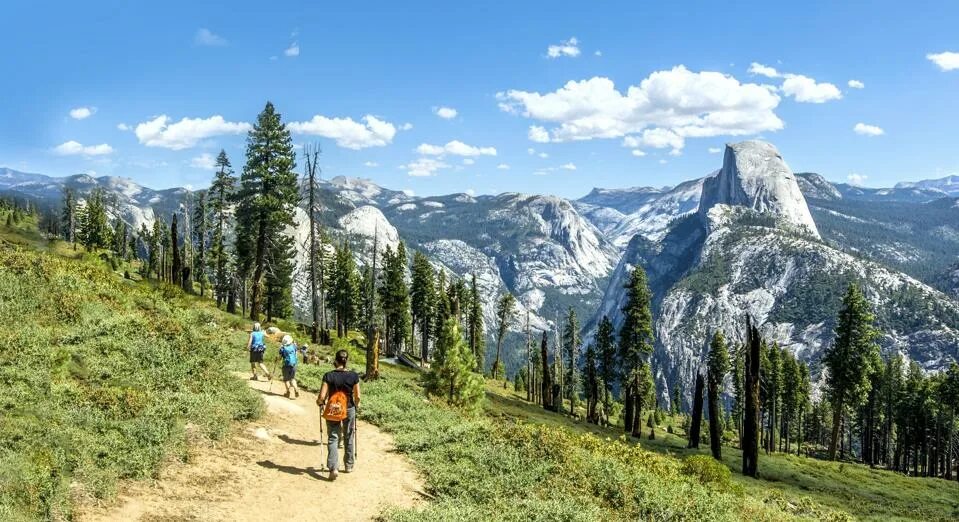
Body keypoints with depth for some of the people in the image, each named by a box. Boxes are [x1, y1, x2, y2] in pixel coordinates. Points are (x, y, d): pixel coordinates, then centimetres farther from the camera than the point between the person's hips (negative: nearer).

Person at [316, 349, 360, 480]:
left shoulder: (329, 376, -13)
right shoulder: (353, 376, -10)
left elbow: (322, 396, -15)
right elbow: (357, 397, -7)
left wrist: (319, 402, 6)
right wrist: (356, 404, 14)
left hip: (332, 410, -1)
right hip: (349, 410, 1)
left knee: (333, 438, 5)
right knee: (349, 437, 18)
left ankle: (333, 468, -9)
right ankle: (349, 465, 31)